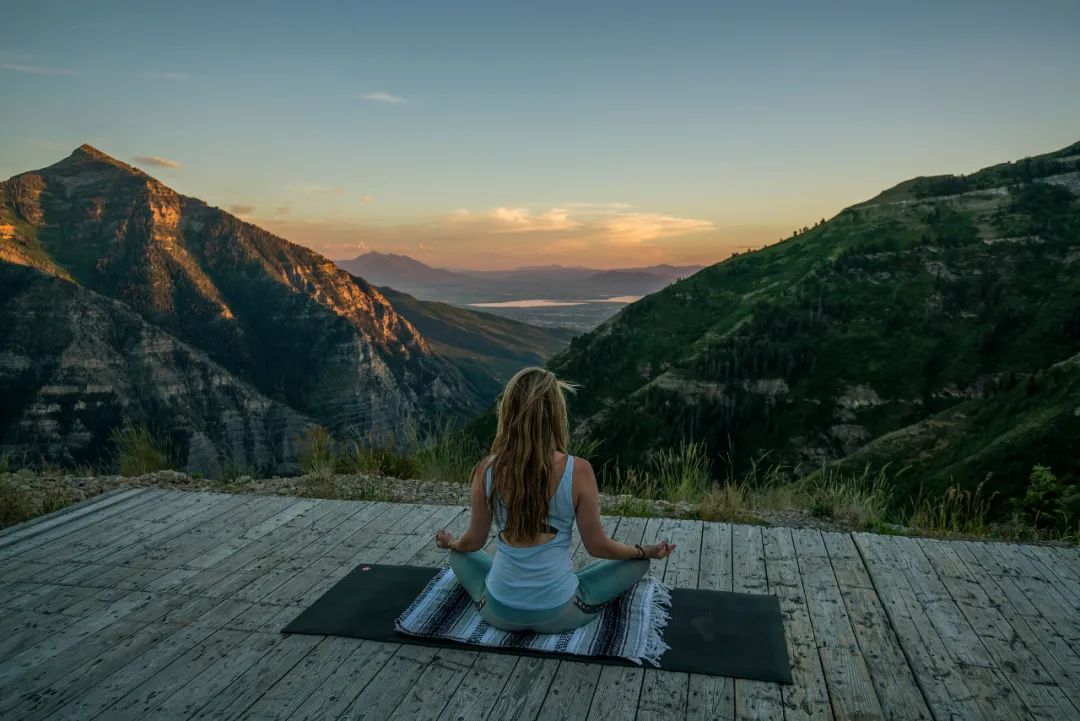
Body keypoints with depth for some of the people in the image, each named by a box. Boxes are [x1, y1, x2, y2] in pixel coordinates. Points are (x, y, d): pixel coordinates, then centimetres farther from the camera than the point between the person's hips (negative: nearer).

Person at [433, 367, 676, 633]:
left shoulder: (487, 470, -12)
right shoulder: (578, 471, -19)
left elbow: (473, 542, 1)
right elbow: (597, 547, -8)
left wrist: (450, 543, 25)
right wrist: (646, 551, 11)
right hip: (559, 614, -3)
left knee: (459, 555, 33)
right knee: (638, 562, 17)